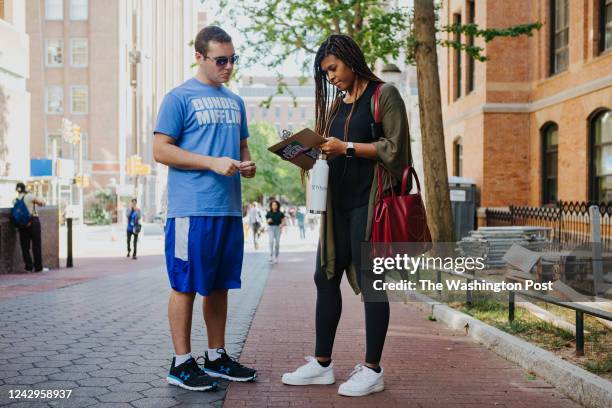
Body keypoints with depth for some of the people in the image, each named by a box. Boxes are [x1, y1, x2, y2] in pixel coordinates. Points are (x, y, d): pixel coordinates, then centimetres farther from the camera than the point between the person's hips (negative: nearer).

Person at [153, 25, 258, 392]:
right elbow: (160, 150, -9)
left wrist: (247, 164, 2)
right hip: (192, 209, -7)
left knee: (220, 285, 13)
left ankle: (217, 357, 23)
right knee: (186, 285, -1)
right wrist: (213, 162, -17)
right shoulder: (179, 97, -3)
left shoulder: (235, 101, 18)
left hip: (230, 209, 7)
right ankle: (182, 364, 8)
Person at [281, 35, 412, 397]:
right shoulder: (336, 102, 19)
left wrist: (347, 147, -14)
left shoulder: (384, 95, -2)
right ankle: (322, 364, 15)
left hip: (368, 202, -7)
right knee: (326, 278, 6)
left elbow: (394, 148, -9)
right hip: (338, 203, 7)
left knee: (370, 282, -3)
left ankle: (373, 371, 6)